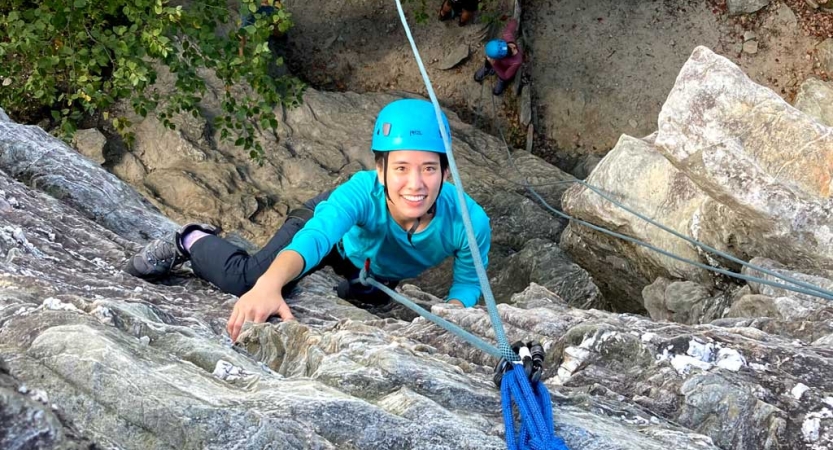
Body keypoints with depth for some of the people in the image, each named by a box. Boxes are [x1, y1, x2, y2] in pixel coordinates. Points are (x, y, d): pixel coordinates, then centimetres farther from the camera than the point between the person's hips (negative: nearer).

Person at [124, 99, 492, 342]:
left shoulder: (468, 222, -38)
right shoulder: (362, 193, -44)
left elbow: (468, 281, -19)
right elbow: (313, 239, -60)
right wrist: (270, 285, -79)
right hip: (333, 223, -3)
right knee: (245, 281, -22)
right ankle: (192, 242, 8)